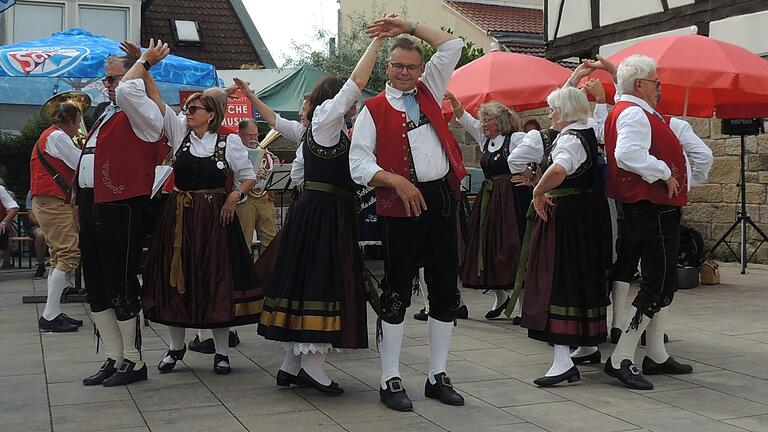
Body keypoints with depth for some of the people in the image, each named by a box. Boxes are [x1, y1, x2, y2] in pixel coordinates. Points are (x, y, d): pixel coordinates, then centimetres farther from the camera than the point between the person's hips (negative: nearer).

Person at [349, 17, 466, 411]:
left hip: (442, 198, 5)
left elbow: (452, 46, 17)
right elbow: (359, 163, -5)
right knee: (397, 292, -1)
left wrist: (409, 27, 12)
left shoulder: (428, 92, 16)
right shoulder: (373, 109, 2)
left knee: (445, 289, 8)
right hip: (402, 203, -5)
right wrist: (397, 182, -17)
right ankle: (390, 381, 7)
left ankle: (438, 376, 18)